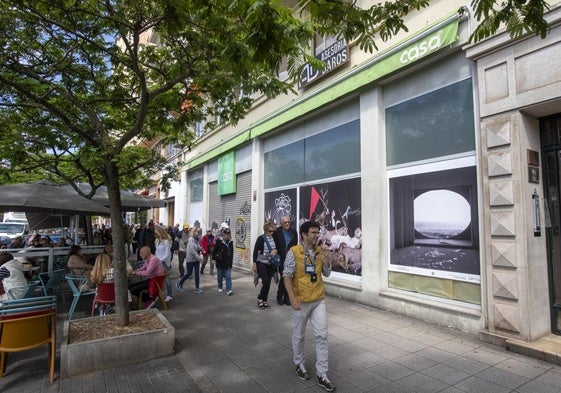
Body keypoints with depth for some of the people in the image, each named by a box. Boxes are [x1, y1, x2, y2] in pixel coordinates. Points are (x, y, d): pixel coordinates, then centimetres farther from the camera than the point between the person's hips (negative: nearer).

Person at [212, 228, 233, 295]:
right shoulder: (219, 241, -8)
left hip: (228, 263, 2)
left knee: (228, 277, -5)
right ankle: (220, 288, 31)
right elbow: (214, 251, -4)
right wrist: (214, 259, -6)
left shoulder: (231, 242, 5)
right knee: (220, 277, 12)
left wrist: (231, 260, 17)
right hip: (220, 262, -2)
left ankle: (228, 290, -6)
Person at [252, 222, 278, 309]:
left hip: (271, 263, 4)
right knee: (265, 281, -14)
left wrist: (275, 250, -9)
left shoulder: (274, 238, 4)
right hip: (261, 263, -4)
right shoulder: (261, 239, -8)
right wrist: (254, 263, -8)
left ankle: (265, 300, 19)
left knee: (268, 282, 5)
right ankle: (260, 298, 7)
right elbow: (255, 251, -6)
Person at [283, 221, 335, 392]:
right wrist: (292, 297, -22)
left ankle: (322, 374, 16)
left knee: (322, 335, 4)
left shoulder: (320, 251, 2)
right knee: (299, 335, 14)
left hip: (319, 300, 4)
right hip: (301, 301, -4)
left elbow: (327, 273, 8)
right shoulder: (294, 252, -13)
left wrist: (325, 256, -8)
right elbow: (287, 276, -13)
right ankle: (299, 364, 38)